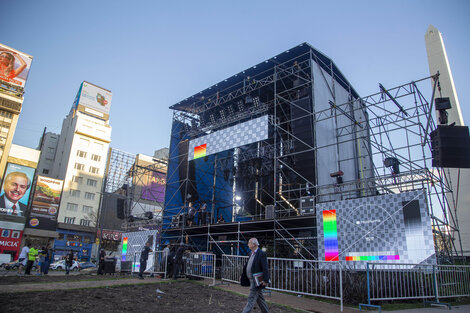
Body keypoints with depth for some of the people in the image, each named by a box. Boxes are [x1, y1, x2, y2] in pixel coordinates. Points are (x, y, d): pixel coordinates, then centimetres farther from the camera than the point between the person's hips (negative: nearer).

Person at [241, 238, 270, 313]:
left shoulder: (262, 254, -16)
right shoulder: (251, 253, 11)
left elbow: (265, 268, -21)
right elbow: (246, 265, 19)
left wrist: (266, 280, -26)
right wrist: (242, 275, 18)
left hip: (257, 281, -9)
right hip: (252, 280, 9)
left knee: (251, 298, -6)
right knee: (259, 298, 17)